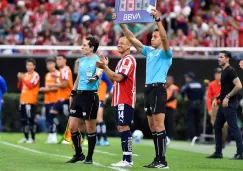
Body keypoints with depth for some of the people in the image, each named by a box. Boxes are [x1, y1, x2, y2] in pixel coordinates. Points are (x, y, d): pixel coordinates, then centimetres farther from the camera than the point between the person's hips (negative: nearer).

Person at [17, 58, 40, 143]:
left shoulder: (35, 75, -5)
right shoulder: (25, 75, 16)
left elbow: (30, 85, -16)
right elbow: (20, 87, 17)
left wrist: (22, 78, -13)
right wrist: (20, 80, 0)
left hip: (31, 101, -7)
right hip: (23, 100, 7)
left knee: (31, 119, -8)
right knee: (23, 119, 8)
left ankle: (32, 138, -3)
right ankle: (26, 137, 16)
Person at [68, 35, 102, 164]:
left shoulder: (97, 60, -9)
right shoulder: (81, 60, 14)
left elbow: (99, 71, -31)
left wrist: (95, 77, -53)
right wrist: (73, 93, 26)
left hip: (90, 96, -7)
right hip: (79, 95, 7)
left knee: (90, 128, 0)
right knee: (72, 127, 6)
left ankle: (89, 157, 10)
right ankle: (78, 154, 20)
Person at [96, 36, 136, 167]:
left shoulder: (128, 60, -10)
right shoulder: (122, 61, 21)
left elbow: (118, 77, -19)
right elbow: (113, 79, 23)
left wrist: (105, 67, -14)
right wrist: (105, 67, 11)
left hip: (125, 101, -10)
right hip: (119, 100, 10)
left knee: (124, 128, -13)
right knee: (121, 128, 9)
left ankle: (127, 159, -16)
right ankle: (126, 159, 11)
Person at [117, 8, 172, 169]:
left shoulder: (165, 53, -2)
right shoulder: (149, 51, 18)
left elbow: (165, 38, -21)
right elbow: (132, 39, 19)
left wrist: (158, 20, -30)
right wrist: (122, 24, 12)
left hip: (158, 89, -8)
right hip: (148, 89, 8)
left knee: (159, 125, -11)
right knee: (152, 126, 8)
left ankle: (162, 160, -12)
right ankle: (158, 159, 11)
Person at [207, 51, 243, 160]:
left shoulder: (230, 71, -12)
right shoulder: (224, 71, 16)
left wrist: (227, 97, -21)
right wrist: (217, 98, 15)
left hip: (229, 104, -10)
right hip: (223, 104, 10)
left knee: (234, 128, -9)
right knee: (217, 127, 12)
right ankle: (218, 153, 17)